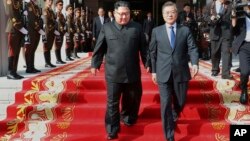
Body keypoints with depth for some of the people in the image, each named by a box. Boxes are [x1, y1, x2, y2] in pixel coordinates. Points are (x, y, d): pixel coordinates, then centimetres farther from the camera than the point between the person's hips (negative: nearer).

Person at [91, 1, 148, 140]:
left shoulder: (137, 27, 2)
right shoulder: (106, 28, 1)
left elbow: (143, 48, 5)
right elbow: (99, 48, 4)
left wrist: (147, 64, 6)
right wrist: (95, 64, 5)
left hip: (132, 73, 2)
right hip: (113, 73, -1)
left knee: (132, 100, 18)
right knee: (112, 102, 4)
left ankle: (127, 118, 43)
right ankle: (112, 130, 14)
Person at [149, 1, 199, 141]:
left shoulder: (185, 30, 4)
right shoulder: (156, 31, 4)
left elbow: (192, 48, -4)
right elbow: (153, 52, 7)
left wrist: (195, 63, -22)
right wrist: (154, 71, 6)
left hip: (181, 73, 1)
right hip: (163, 74, -1)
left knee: (180, 101, 15)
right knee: (166, 104, -3)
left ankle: (174, 116, 52)